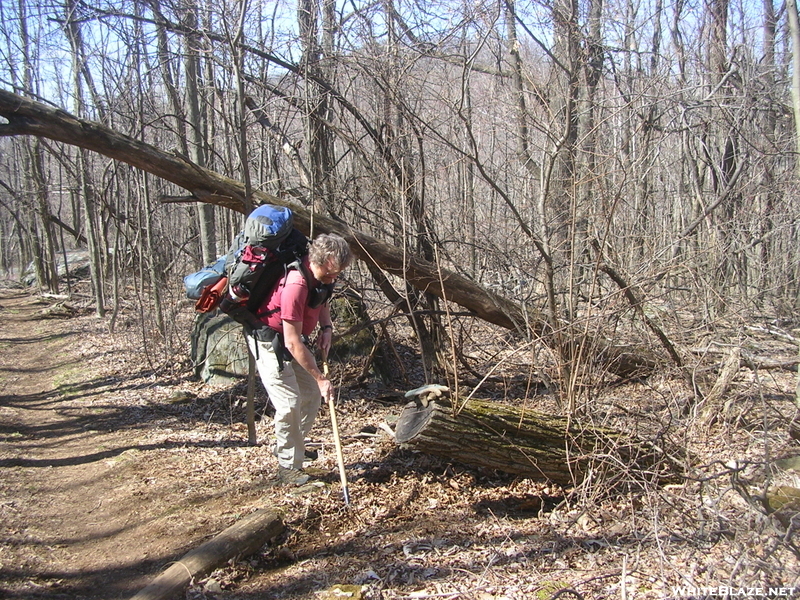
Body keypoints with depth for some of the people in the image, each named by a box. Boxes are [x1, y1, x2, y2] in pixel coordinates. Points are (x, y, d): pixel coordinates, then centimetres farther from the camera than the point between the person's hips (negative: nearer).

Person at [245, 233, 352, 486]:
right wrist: (321, 378, -27)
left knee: (312, 396, 11)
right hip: (269, 342, -9)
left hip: (293, 339, 9)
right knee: (290, 403, -12)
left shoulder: (323, 277, -7)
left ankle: (293, 447, 30)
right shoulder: (296, 286, -34)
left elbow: (323, 302, 17)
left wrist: (326, 328, -4)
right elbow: (293, 343, -32)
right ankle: (288, 467, 3)